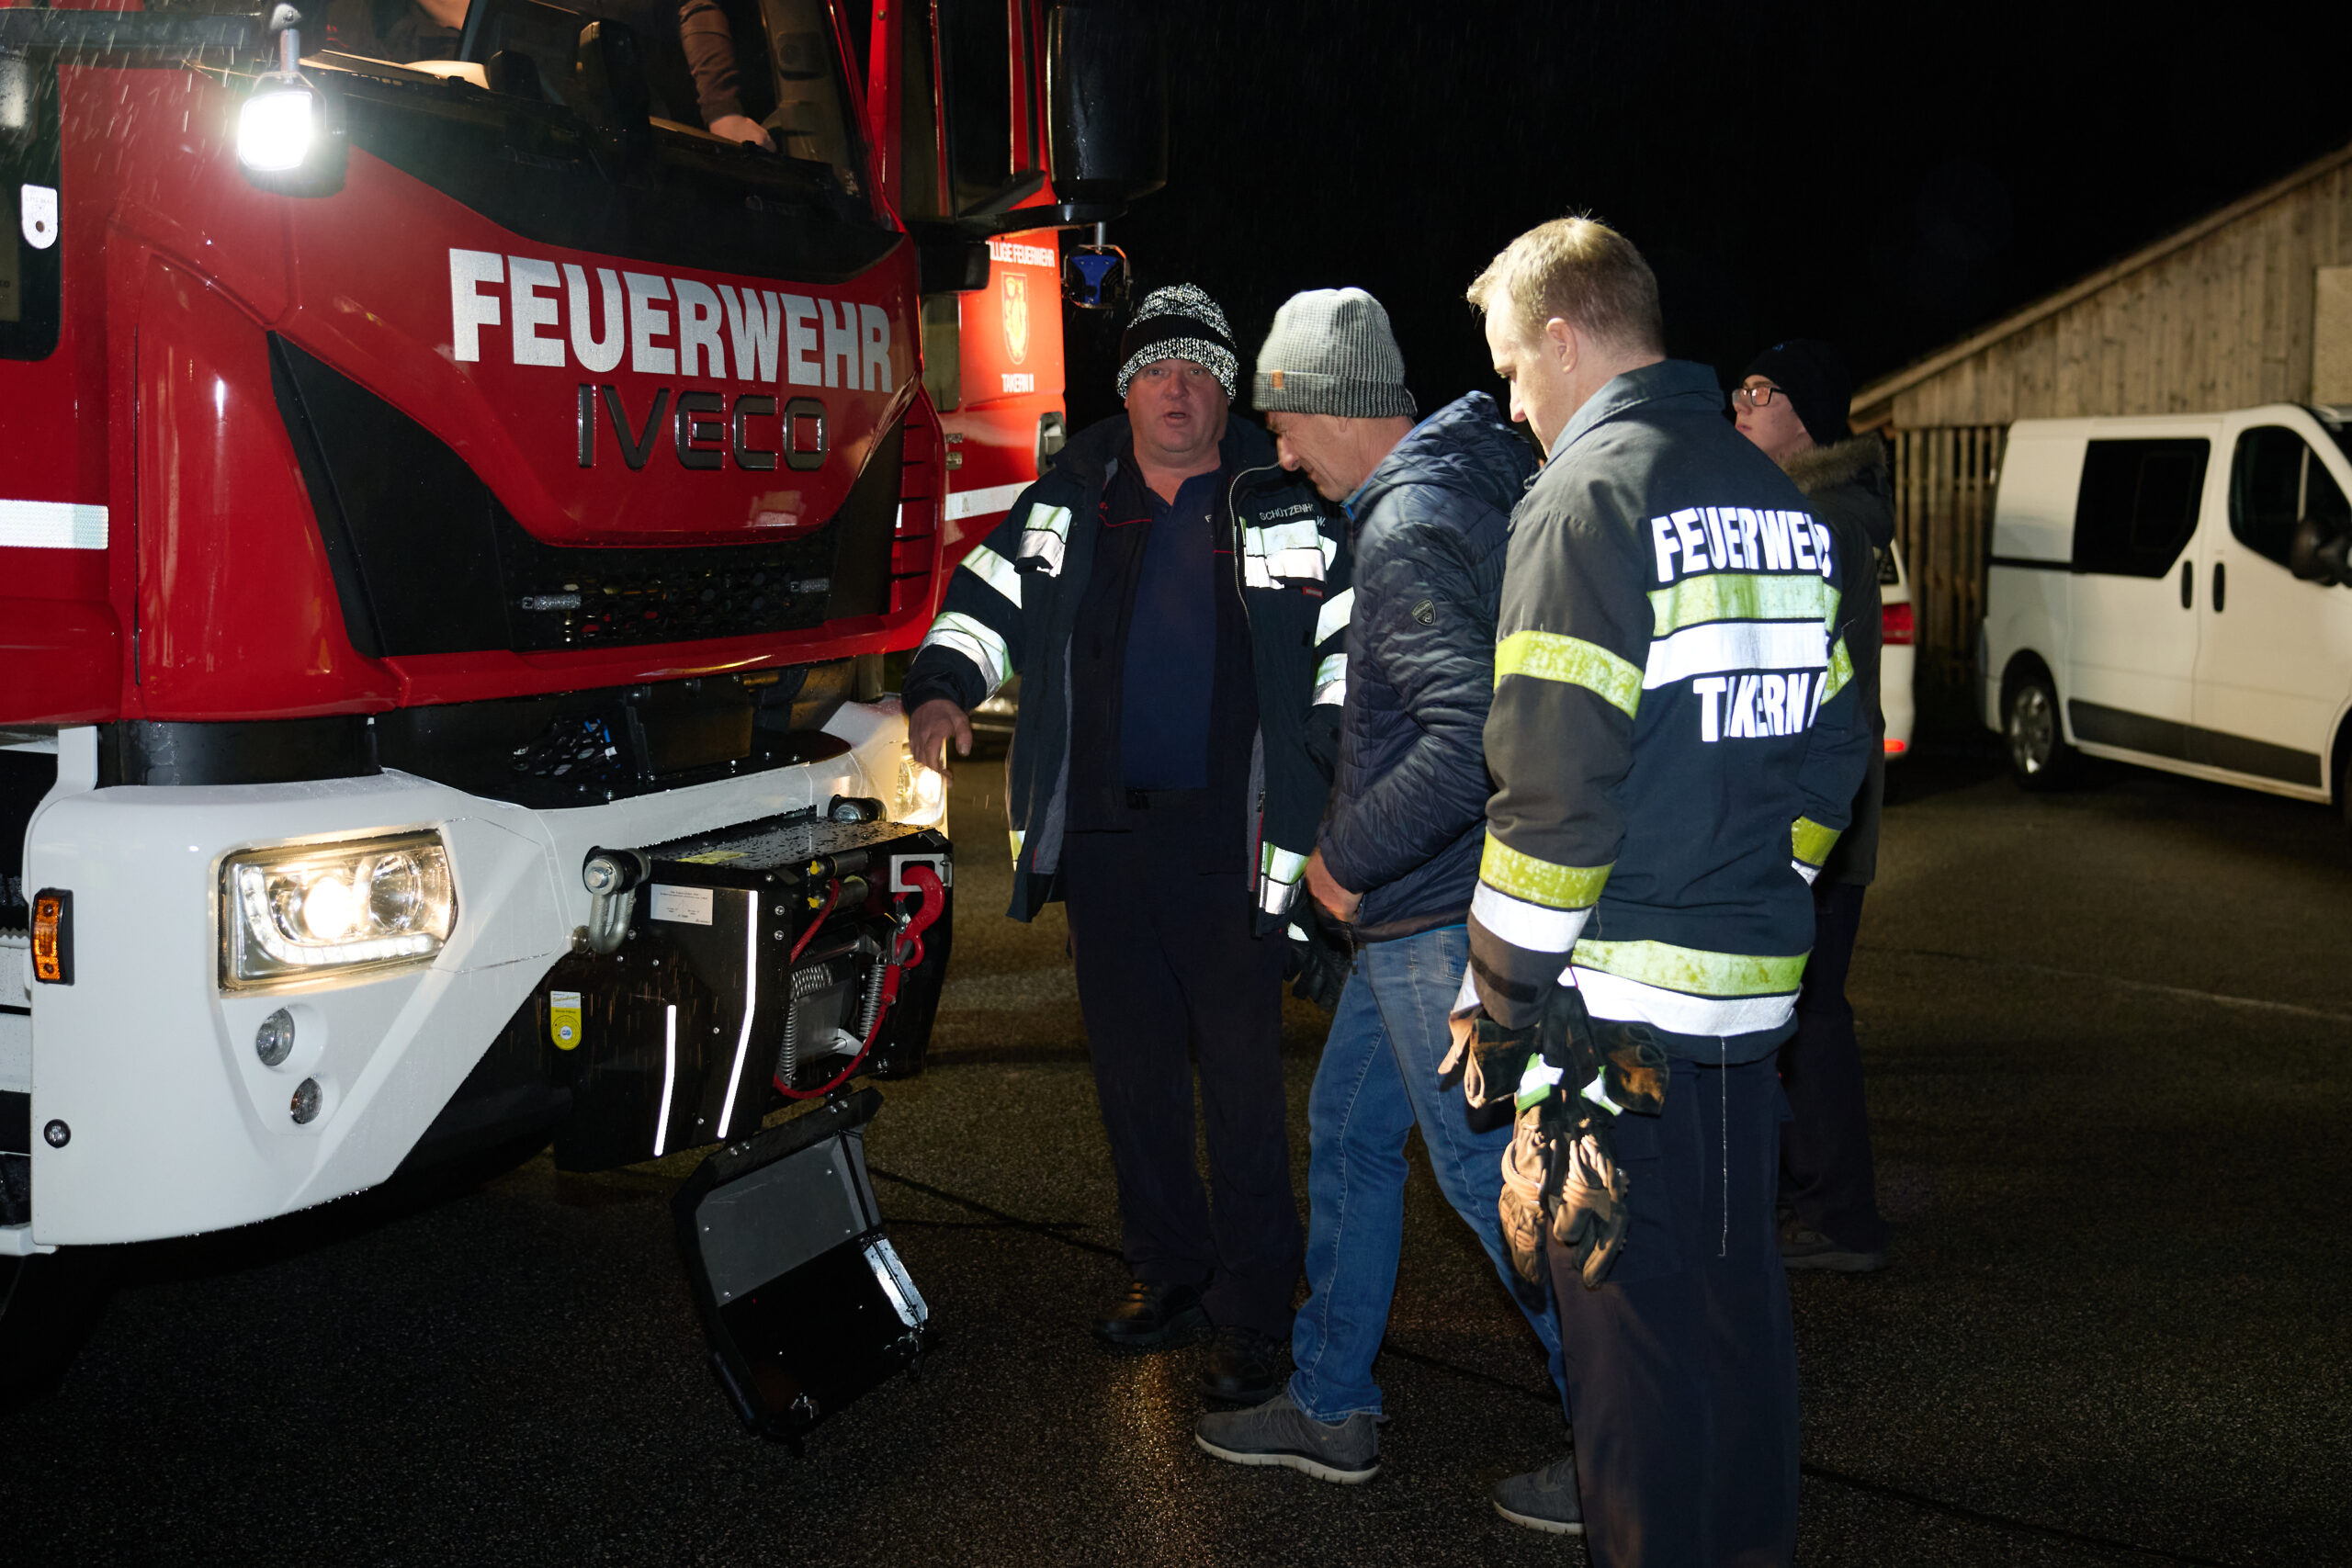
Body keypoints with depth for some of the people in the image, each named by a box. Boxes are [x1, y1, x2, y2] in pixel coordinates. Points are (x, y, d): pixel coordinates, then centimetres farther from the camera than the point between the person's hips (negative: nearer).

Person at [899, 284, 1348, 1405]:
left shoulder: (1285, 508, 0)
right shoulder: (1067, 502, 8)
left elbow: (1346, 633, 3)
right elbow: (988, 594, 17)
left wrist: (1339, 749, -10)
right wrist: (942, 687, 0)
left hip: (1228, 839, -4)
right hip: (1099, 833, 4)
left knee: (1241, 1082, -1)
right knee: (1131, 1071, 13)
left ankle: (1254, 1313, 10)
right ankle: (1168, 1275, 29)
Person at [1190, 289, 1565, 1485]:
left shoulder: (1408, 529, -21)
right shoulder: (1479, 477, 9)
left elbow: (1473, 735, -32)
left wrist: (1347, 857, -19)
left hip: (1440, 914, -10)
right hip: (1428, 904, 10)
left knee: (1491, 1170, -2)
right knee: (1347, 1129, 19)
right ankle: (1329, 1408, 31)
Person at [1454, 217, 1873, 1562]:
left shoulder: (1590, 493, -12)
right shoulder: (1781, 499, 13)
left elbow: (1554, 788, -18)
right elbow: (1833, 748, 16)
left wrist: (1503, 998, -11)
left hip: (1619, 999, -8)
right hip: (1753, 990, 8)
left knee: (1631, 1311, 2)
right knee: (1734, 1285, 19)